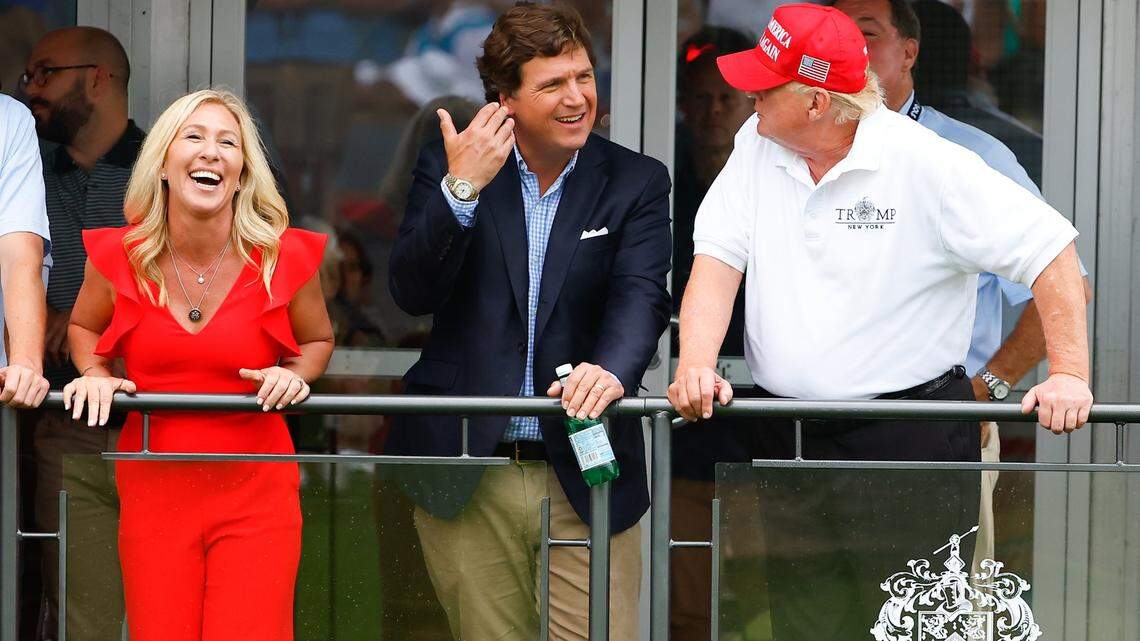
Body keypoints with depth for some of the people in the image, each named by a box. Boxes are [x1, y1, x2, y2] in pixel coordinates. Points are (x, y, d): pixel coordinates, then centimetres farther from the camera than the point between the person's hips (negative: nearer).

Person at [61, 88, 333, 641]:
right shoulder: (119, 256, -3)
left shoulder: (285, 258, -5)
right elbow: (84, 327, 19)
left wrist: (295, 374, -6)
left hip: (256, 493, -1)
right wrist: (95, 376, -1)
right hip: (153, 491, 1)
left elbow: (318, 339, 15)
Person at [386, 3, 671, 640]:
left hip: (583, 476, -1)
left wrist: (612, 370, -34)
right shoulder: (449, 168, 3)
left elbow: (642, 297, -12)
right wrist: (462, 188, -21)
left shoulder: (636, 182, 3)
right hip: (467, 479, 1)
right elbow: (412, 293, -7)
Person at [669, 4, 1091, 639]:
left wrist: (1070, 375, -19)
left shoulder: (925, 164, -12)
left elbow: (1050, 250, -12)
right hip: (788, 439, 5)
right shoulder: (757, 147, 6)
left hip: (910, 444, -5)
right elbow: (718, 259, 0)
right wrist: (697, 366, -17)